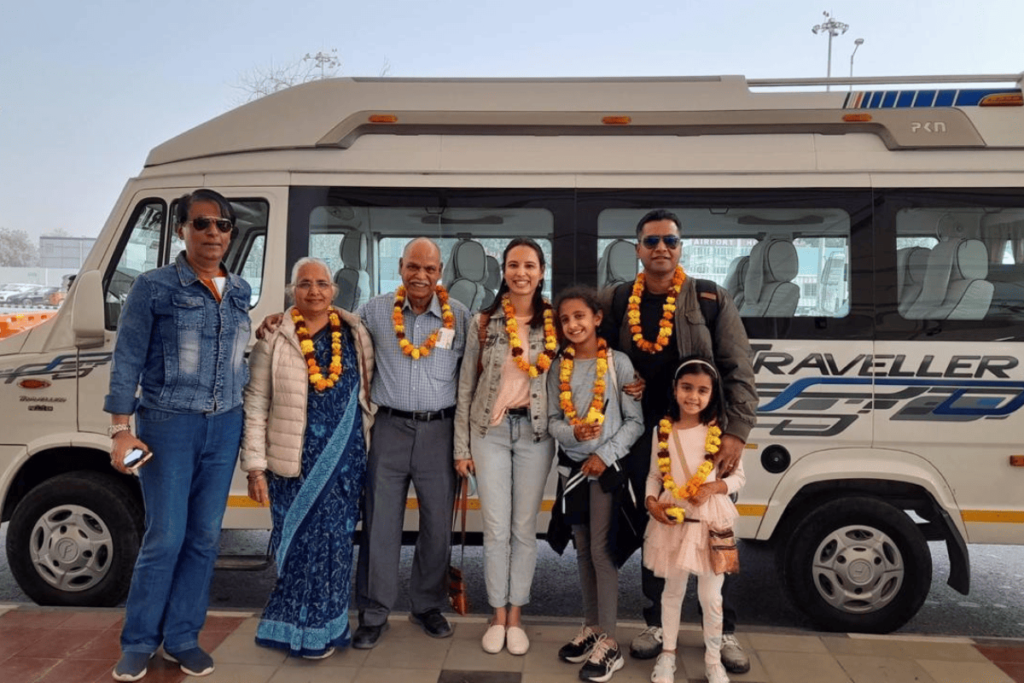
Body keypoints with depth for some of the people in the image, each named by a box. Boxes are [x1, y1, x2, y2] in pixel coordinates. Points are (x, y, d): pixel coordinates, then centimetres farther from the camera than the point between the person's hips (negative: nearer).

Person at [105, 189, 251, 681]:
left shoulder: (239, 291, 9)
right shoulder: (154, 286, -5)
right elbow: (127, 360, -7)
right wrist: (121, 430, -10)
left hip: (225, 426, 5)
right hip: (168, 424, -4)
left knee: (205, 537, 9)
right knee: (165, 537, 0)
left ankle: (182, 637, 24)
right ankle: (138, 642, 20)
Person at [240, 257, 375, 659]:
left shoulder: (354, 335, 5)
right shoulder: (274, 339, -3)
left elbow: (368, 395, 11)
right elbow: (255, 406, -3)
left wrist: (368, 451, 8)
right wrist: (255, 466, -6)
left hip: (344, 462, 3)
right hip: (293, 463, -2)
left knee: (335, 542, 9)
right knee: (301, 543, 4)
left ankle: (322, 626, 26)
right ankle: (304, 629, 22)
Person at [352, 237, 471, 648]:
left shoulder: (459, 316, 0)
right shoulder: (375, 311, 2)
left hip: (439, 430, 0)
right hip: (390, 428, 0)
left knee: (437, 525, 10)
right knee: (380, 524, 5)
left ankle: (428, 606, 29)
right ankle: (373, 614, 20)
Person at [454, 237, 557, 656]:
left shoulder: (555, 323, 2)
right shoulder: (483, 322, 0)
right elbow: (466, 387, 2)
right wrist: (462, 446, 0)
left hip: (536, 432, 0)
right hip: (490, 431, 0)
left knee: (525, 529, 9)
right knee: (496, 530, 5)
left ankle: (515, 617, 23)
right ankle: (498, 617, 21)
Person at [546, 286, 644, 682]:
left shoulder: (618, 362, -8)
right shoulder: (558, 368, 3)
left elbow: (636, 420, -7)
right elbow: (552, 421, 4)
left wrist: (605, 454, -15)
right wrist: (572, 432, -17)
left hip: (607, 466, -4)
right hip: (571, 466, 5)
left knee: (602, 549, -3)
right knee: (583, 549, 13)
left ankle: (609, 642, 8)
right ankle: (592, 627, 27)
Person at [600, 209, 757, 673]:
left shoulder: (712, 300, -3)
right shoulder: (615, 302, 3)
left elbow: (739, 373, -5)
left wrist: (737, 433, -14)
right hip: (644, 439, 2)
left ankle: (724, 631, 23)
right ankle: (656, 623, 27)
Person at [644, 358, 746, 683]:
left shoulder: (720, 432, -6)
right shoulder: (662, 431, -2)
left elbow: (739, 476, 1)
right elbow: (654, 476, 5)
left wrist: (713, 487, -16)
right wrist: (651, 503, -11)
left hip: (710, 520, -1)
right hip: (672, 519, 1)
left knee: (711, 596, 10)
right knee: (672, 589, 16)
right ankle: (668, 652, 33)